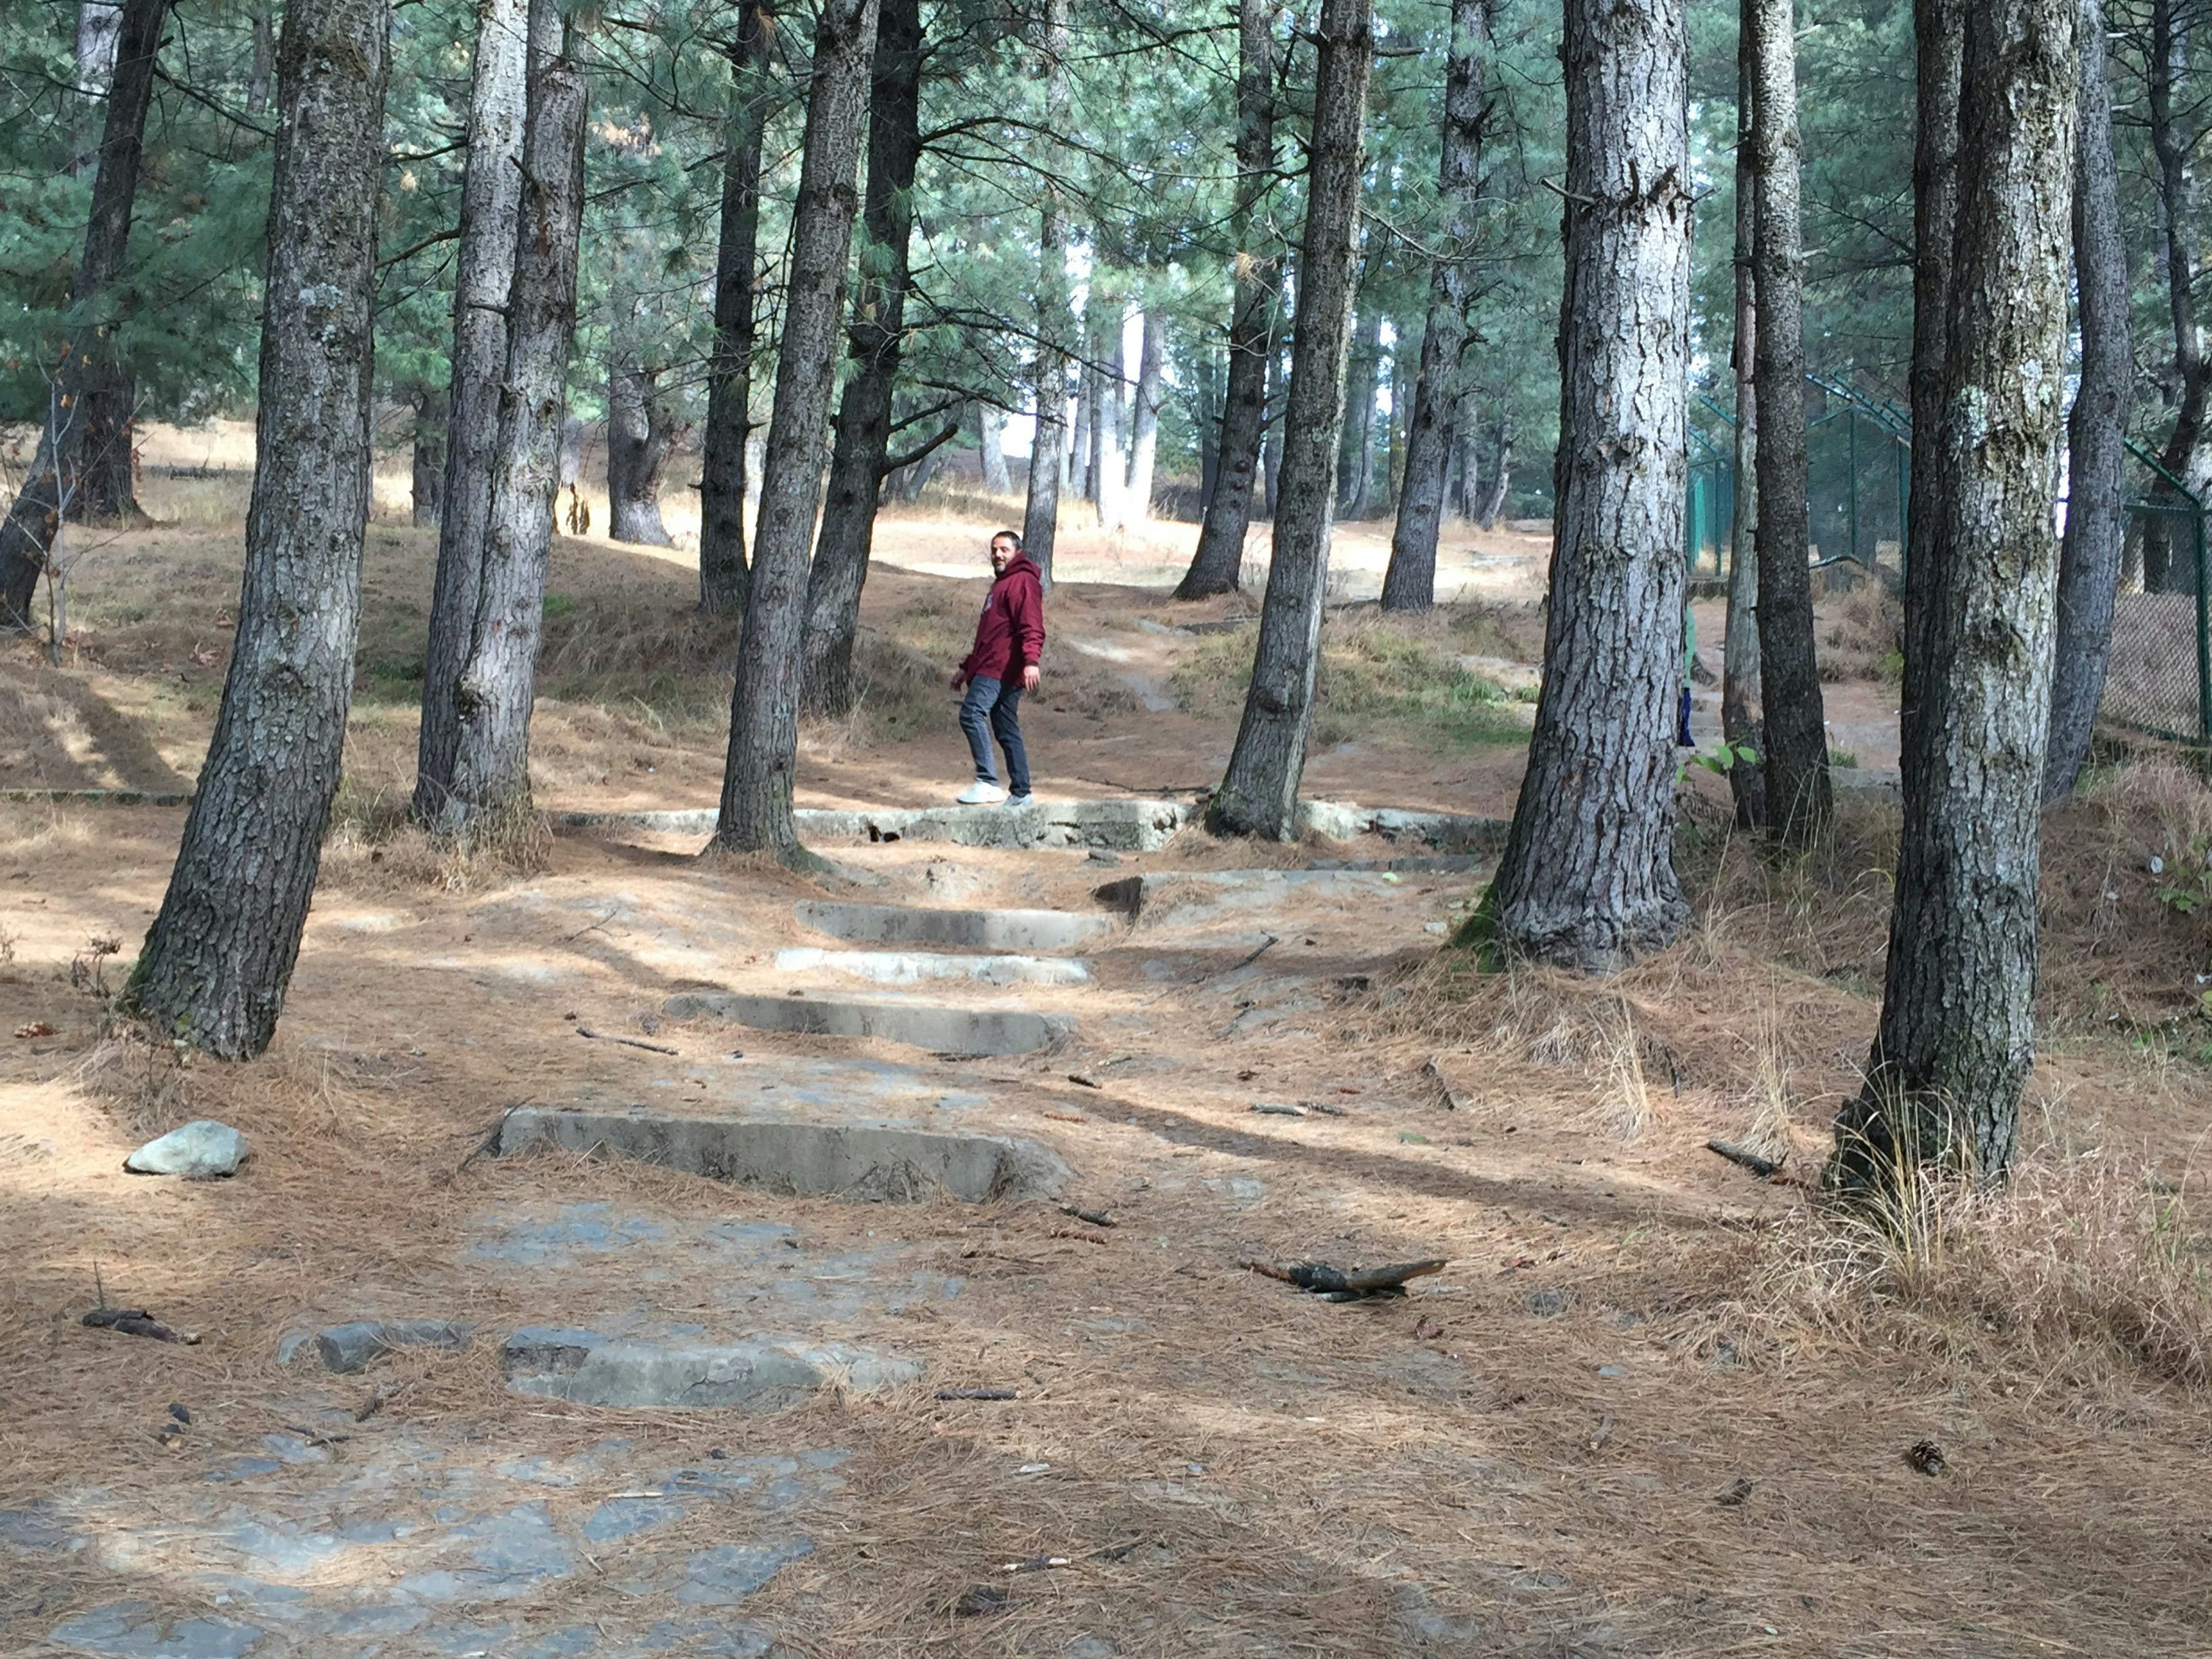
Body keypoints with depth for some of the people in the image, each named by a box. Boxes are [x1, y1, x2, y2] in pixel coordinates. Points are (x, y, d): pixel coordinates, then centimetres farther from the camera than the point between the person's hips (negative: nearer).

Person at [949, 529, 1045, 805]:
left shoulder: (1023, 582, -5)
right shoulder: (1000, 584, 28)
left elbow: (1032, 627, -19)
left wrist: (1031, 661, -33)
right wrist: (967, 667, 35)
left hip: (1003, 668, -11)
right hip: (991, 668, 11)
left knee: (972, 712, -24)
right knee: (1007, 732, 9)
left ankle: (988, 783, -29)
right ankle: (1020, 793, 12)